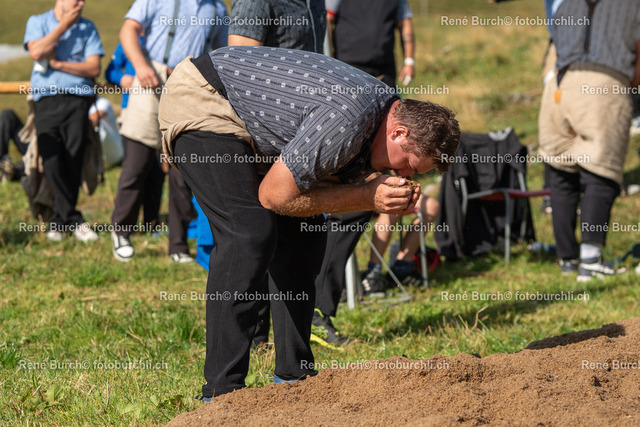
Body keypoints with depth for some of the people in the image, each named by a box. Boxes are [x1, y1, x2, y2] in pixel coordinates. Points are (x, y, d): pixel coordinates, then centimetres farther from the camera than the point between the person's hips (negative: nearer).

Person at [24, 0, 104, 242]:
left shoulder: (87, 28, 14)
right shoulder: (37, 22, 12)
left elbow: (94, 69, 4)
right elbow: (37, 52, -8)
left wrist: (58, 63, -4)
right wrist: (64, 25, -5)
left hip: (77, 100, 1)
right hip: (46, 100, -1)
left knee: (72, 163, -6)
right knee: (52, 162, -10)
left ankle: (59, 220, 5)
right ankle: (74, 220, -2)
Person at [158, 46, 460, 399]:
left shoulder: (382, 106, 0)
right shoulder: (350, 119, -30)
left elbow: (321, 191, 6)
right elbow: (274, 195, -22)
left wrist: (389, 199, -10)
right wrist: (367, 197, -18)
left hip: (244, 121, 10)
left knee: (304, 230, 5)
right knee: (249, 234, -21)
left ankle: (293, 374, 12)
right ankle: (221, 390, -19)